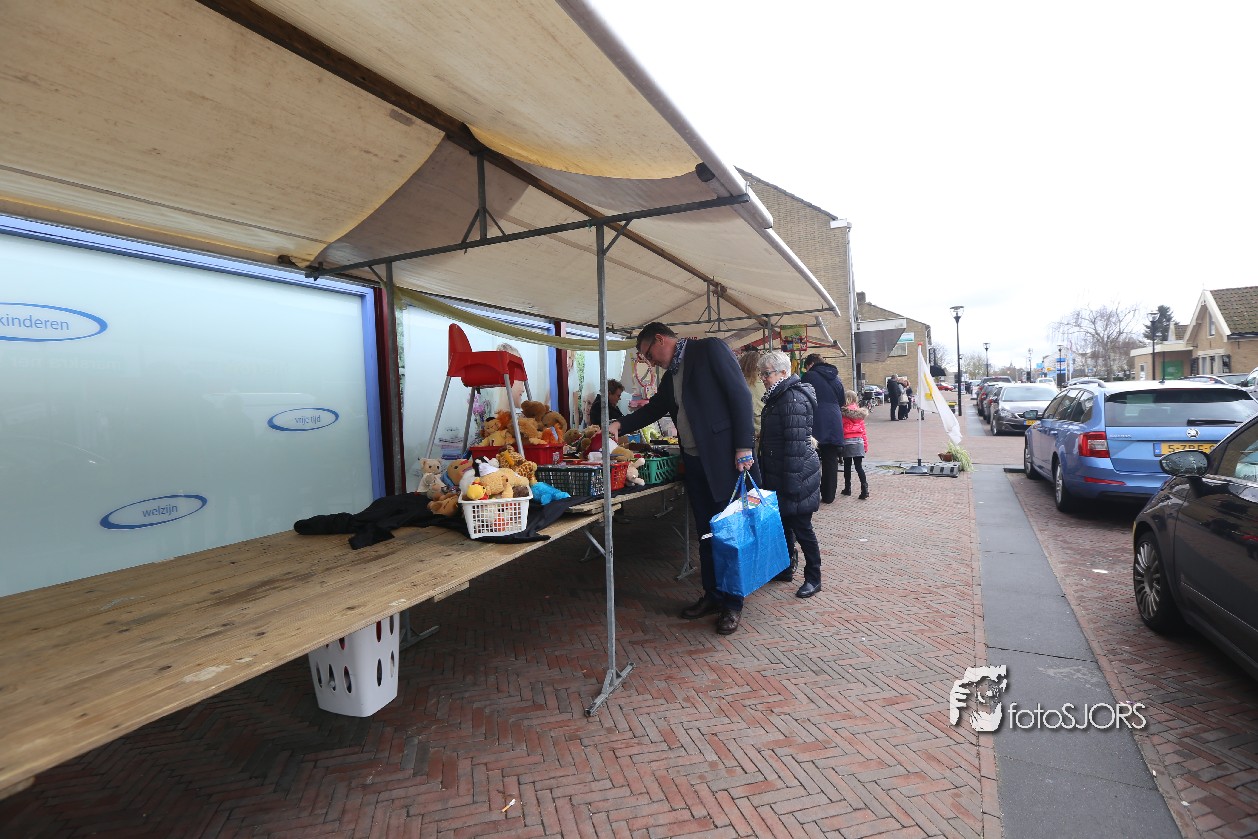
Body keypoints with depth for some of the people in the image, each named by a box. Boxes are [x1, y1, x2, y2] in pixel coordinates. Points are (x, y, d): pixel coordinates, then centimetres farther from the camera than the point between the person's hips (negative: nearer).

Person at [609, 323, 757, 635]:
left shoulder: (709, 349, -7)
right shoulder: (671, 375, 16)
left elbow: (740, 394, -13)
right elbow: (654, 408, 27)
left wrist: (744, 448, -18)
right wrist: (621, 425, 12)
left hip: (724, 458, -7)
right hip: (694, 463, 7)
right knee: (706, 532, 14)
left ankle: (732, 604, 15)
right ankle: (713, 595, 27)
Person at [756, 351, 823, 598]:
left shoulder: (793, 399, -20)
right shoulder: (778, 397, 13)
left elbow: (795, 444, -24)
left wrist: (790, 483, -23)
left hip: (796, 475, -10)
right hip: (779, 474, 10)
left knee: (801, 527, 0)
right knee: (784, 524, 18)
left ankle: (813, 579, 13)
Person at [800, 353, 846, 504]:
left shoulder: (808, 376, -3)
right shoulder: (836, 378, 15)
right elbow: (843, 401, 22)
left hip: (815, 423, -5)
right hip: (834, 424, 5)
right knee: (831, 460, 8)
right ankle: (829, 496, 12)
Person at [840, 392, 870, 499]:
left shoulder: (843, 413, -7)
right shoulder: (860, 413, 6)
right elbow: (863, 430, 9)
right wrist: (866, 444, 15)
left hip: (847, 442, -3)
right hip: (859, 442, 3)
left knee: (847, 466, 9)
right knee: (859, 466, 2)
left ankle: (847, 488, 18)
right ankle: (864, 489, -7)